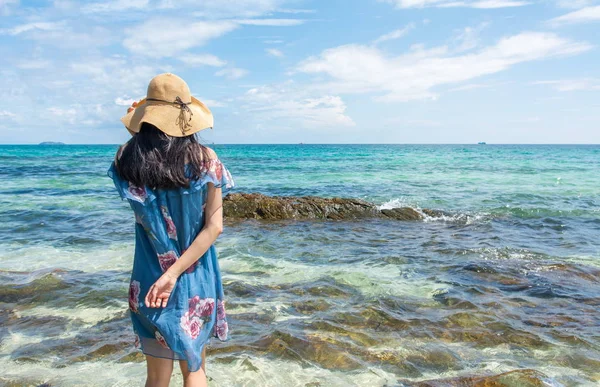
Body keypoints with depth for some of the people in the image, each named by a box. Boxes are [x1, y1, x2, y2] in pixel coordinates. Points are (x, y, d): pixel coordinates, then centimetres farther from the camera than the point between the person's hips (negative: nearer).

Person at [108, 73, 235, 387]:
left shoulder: (129, 158, -11)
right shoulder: (205, 158, -12)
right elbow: (214, 226, -16)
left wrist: (137, 136, 6)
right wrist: (175, 272, -16)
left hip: (150, 280, 1)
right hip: (196, 279, 0)